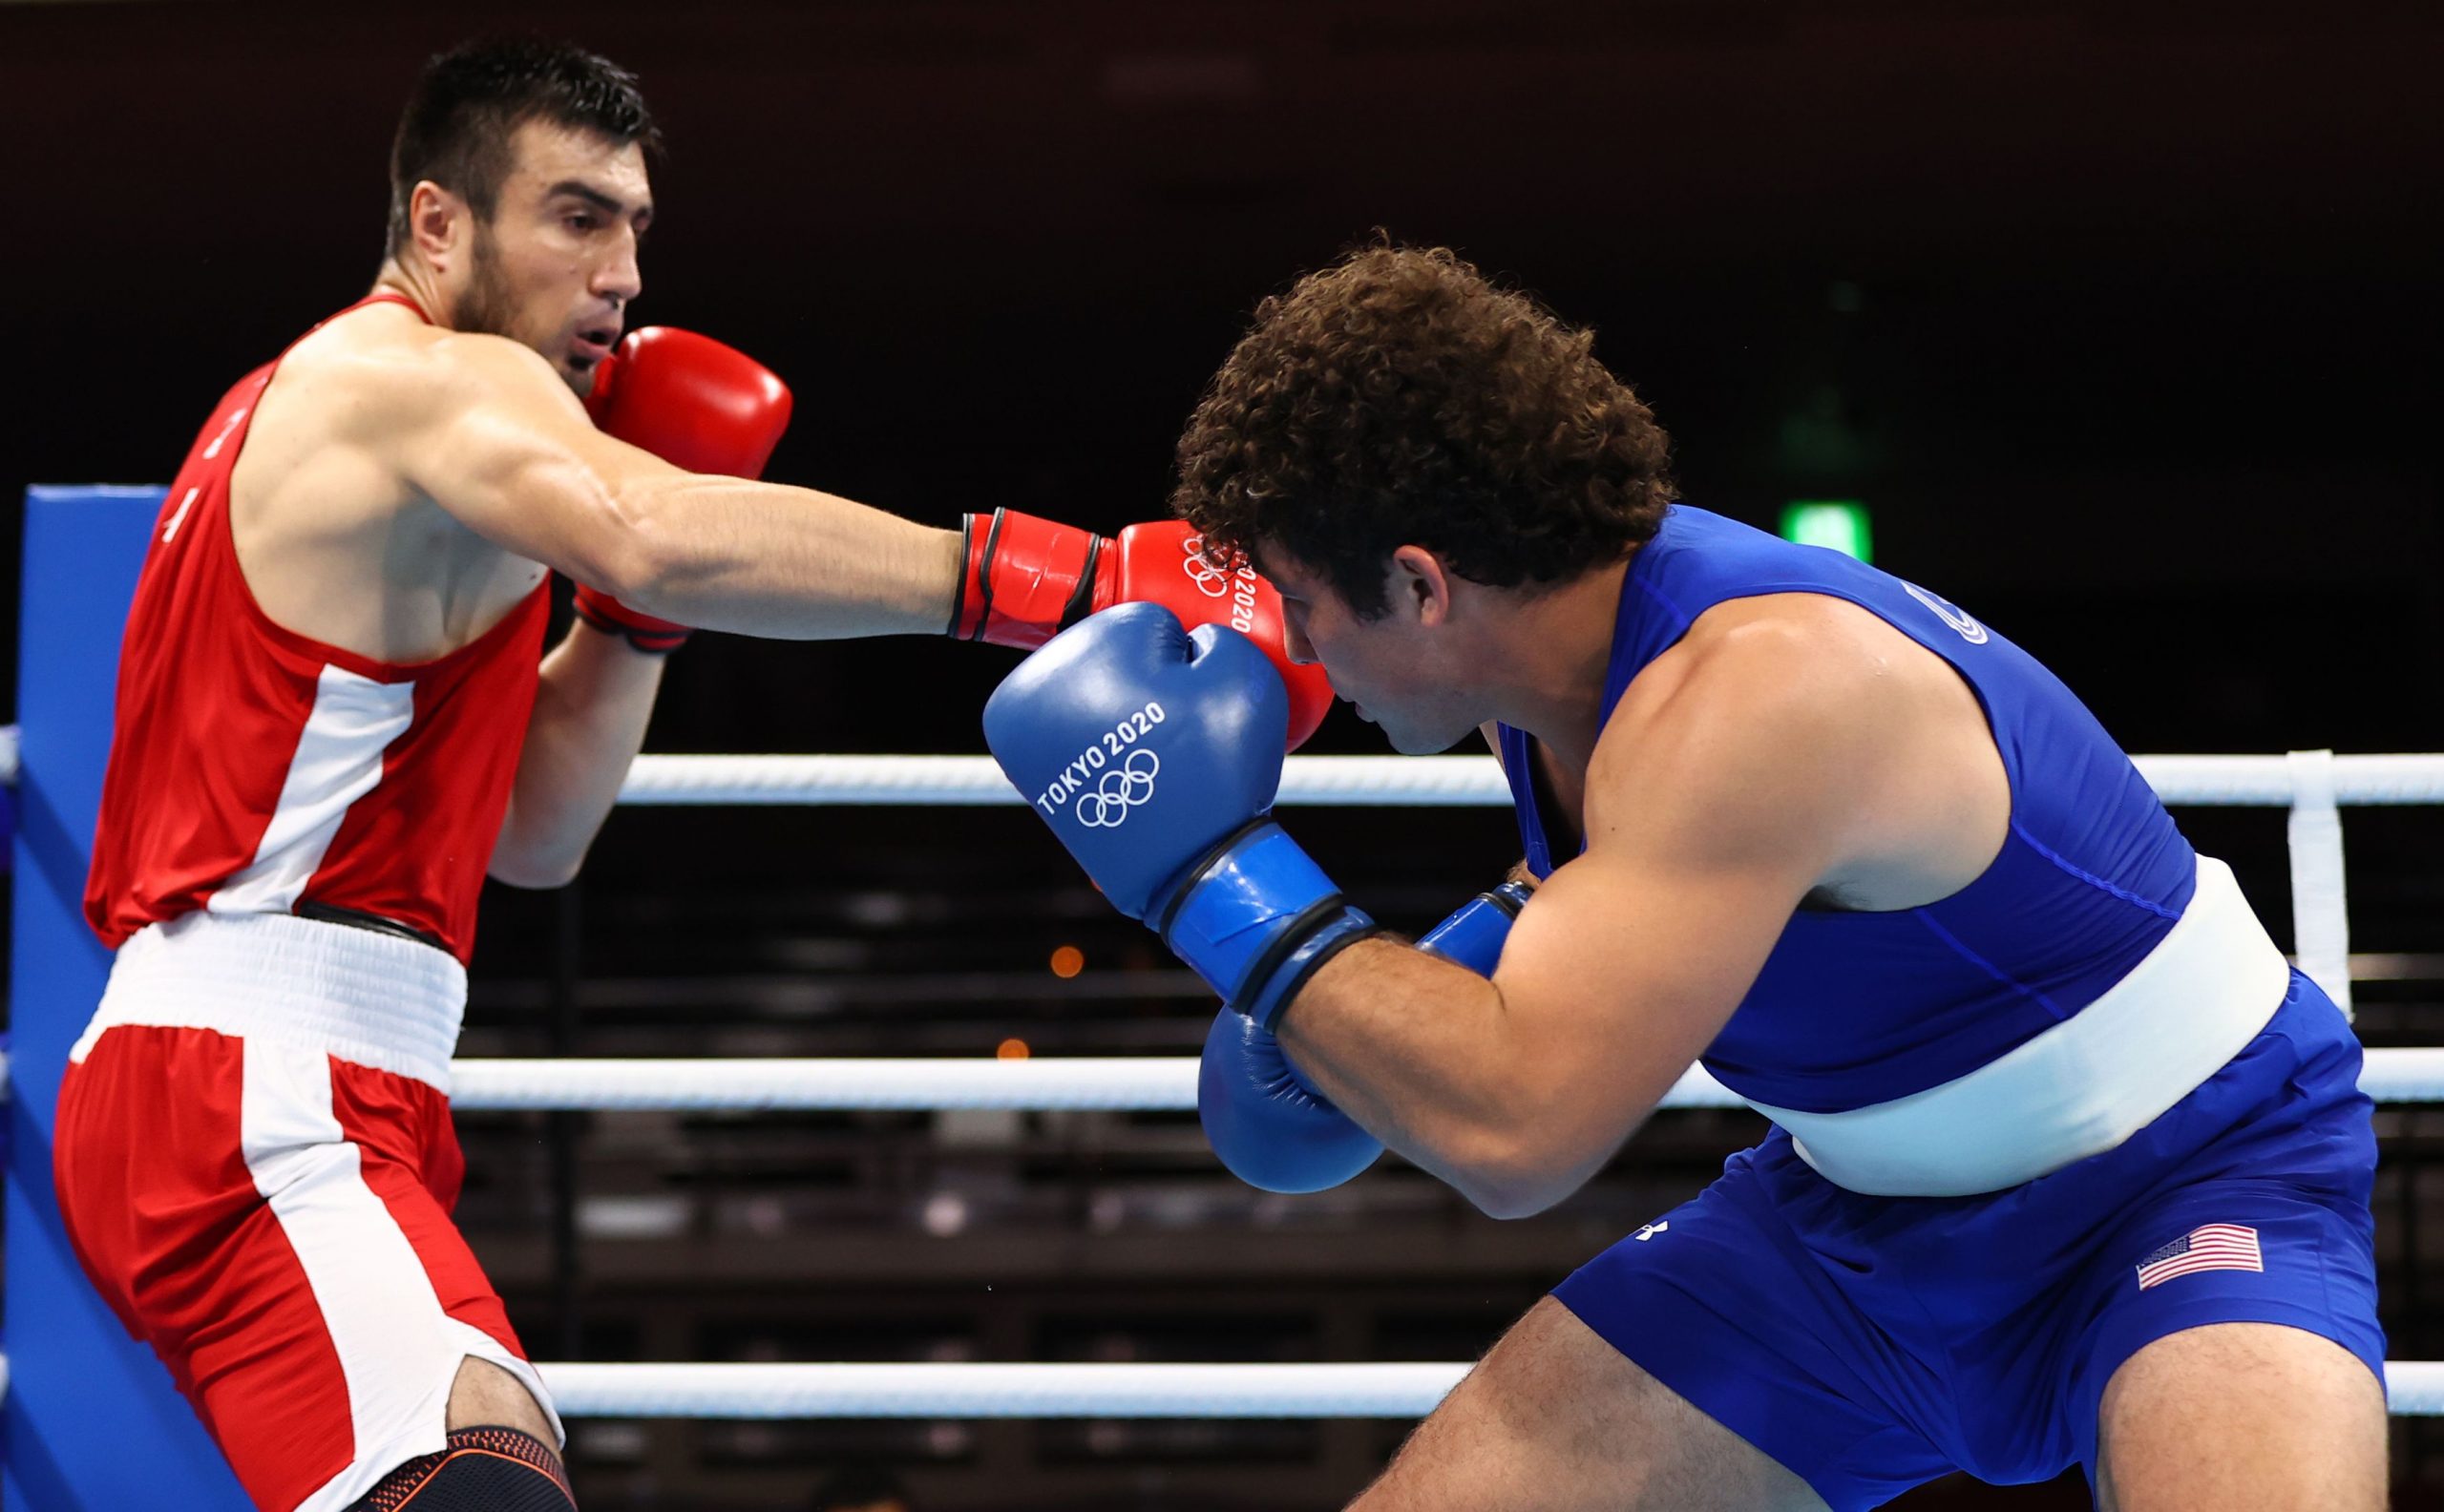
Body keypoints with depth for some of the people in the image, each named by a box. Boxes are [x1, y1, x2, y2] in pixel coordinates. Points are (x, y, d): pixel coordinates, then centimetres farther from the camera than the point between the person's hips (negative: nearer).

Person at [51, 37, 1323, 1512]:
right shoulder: (435, 383, -7)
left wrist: (636, 604, 12)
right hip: (253, 1099, -11)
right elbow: (660, 543, -31)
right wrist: (1067, 579, -33)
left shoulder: (312, 407, 26)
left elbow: (528, 836, 25)